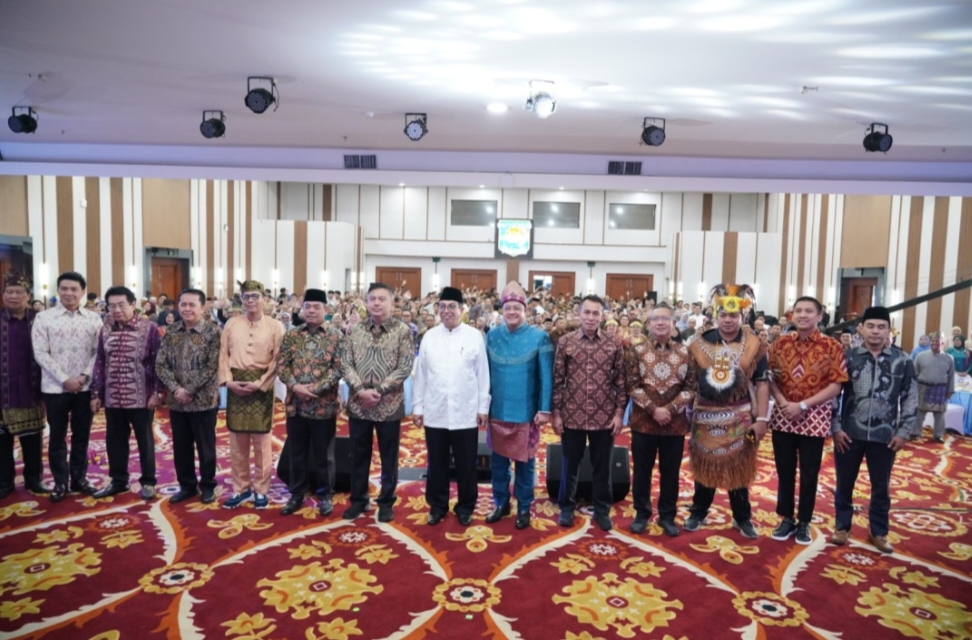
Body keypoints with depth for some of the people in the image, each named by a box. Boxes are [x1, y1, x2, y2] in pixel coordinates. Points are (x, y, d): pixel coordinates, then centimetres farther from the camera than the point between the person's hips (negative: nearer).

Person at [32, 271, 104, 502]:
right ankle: (60, 482, 21)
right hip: (55, 388, -1)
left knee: (81, 435, 11)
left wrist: (85, 375, -12)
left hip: (85, 387, 1)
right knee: (57, 437, 9)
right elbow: (40, 353, -7)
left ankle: (79, 478, 25)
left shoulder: (94, 319, 2)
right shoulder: (44, 318, -2)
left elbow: (99, 351, 2)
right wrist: (65, 379, -14)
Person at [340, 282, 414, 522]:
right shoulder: (356, 330, 4)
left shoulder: (402, 331, -5)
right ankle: (358, 499, 30)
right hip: (358, 404, 3)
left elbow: (404, 368, -10)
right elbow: (345, 364, 1)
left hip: (389, 405, -2)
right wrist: (360, 390, -13)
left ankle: (386, 502, 26)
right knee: (359, 455, 14)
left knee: (389, 457, 10)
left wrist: (378, 391, -16)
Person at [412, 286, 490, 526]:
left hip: (466, 413, -1)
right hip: (434, 413, 2)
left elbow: (483, 374, -1)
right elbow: (420, 374, 6)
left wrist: (483, 407, -1)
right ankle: (437, 506, 29)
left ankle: (465, 507, 27)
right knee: (437, 463, 13)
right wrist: (417, 407, 5)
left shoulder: (475, 336, -2)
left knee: (466, 464, 10)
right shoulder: (429, 337, 3)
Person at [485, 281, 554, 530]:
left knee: (524, 461, 10)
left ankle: (524, 507, 26)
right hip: (497, 410, 3)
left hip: (526, 411, -3)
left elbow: (546, 376, -6)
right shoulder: (492, 336, 2)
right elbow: (485, 372, 6)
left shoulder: (539, 337, -6)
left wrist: (544, 409, -9)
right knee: (498, 459, 13)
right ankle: (500, 502, 31)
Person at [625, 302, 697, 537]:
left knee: (670, 472, 11)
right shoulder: (636, 350, -1)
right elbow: (632, 386, -6)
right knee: (642, 470, 9)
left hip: (675, 422, 1)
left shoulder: (685, 352, 3)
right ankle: (641, 514, 24)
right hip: (643, 421, -1)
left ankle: (667, 516, 25)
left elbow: (691, 387, 0)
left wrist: (670, 409, -13)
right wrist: (653, 409, -15)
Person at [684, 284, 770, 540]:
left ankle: (742, 518, 26)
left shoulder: (754, 345, -3)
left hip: (739, 418, -1)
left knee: (738, 469, 9)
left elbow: (762, 383, -3)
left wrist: (761, 418, -7)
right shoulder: (700, 343, 0)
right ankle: (698, 512, 27)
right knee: (704, 467, 12)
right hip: (705, 416, 1)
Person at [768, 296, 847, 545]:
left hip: (814, 419, -2)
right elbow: (769, 377, 4)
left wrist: (803, 405, -16)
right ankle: (787, 519, 25)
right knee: (784, 471, 11)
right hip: (782, 417, 2)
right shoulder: (780, 343, 3)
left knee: (809, 474, 8)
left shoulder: (832, 346, -5)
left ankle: (804, 523, 24)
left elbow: (836, 385, -9)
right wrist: (783, 402, -13)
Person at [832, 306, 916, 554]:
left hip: (885, 436, 1)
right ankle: (842, 527, 28)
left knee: (881, 487, 13)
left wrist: (903, 432, 0)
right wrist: (836, 428, -6)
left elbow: (910, 399, 4)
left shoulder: (903, 361, 0)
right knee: (844, 484, 11)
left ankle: (878, 533, 30)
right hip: (849, 434, 0)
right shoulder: (848, 357, -2)